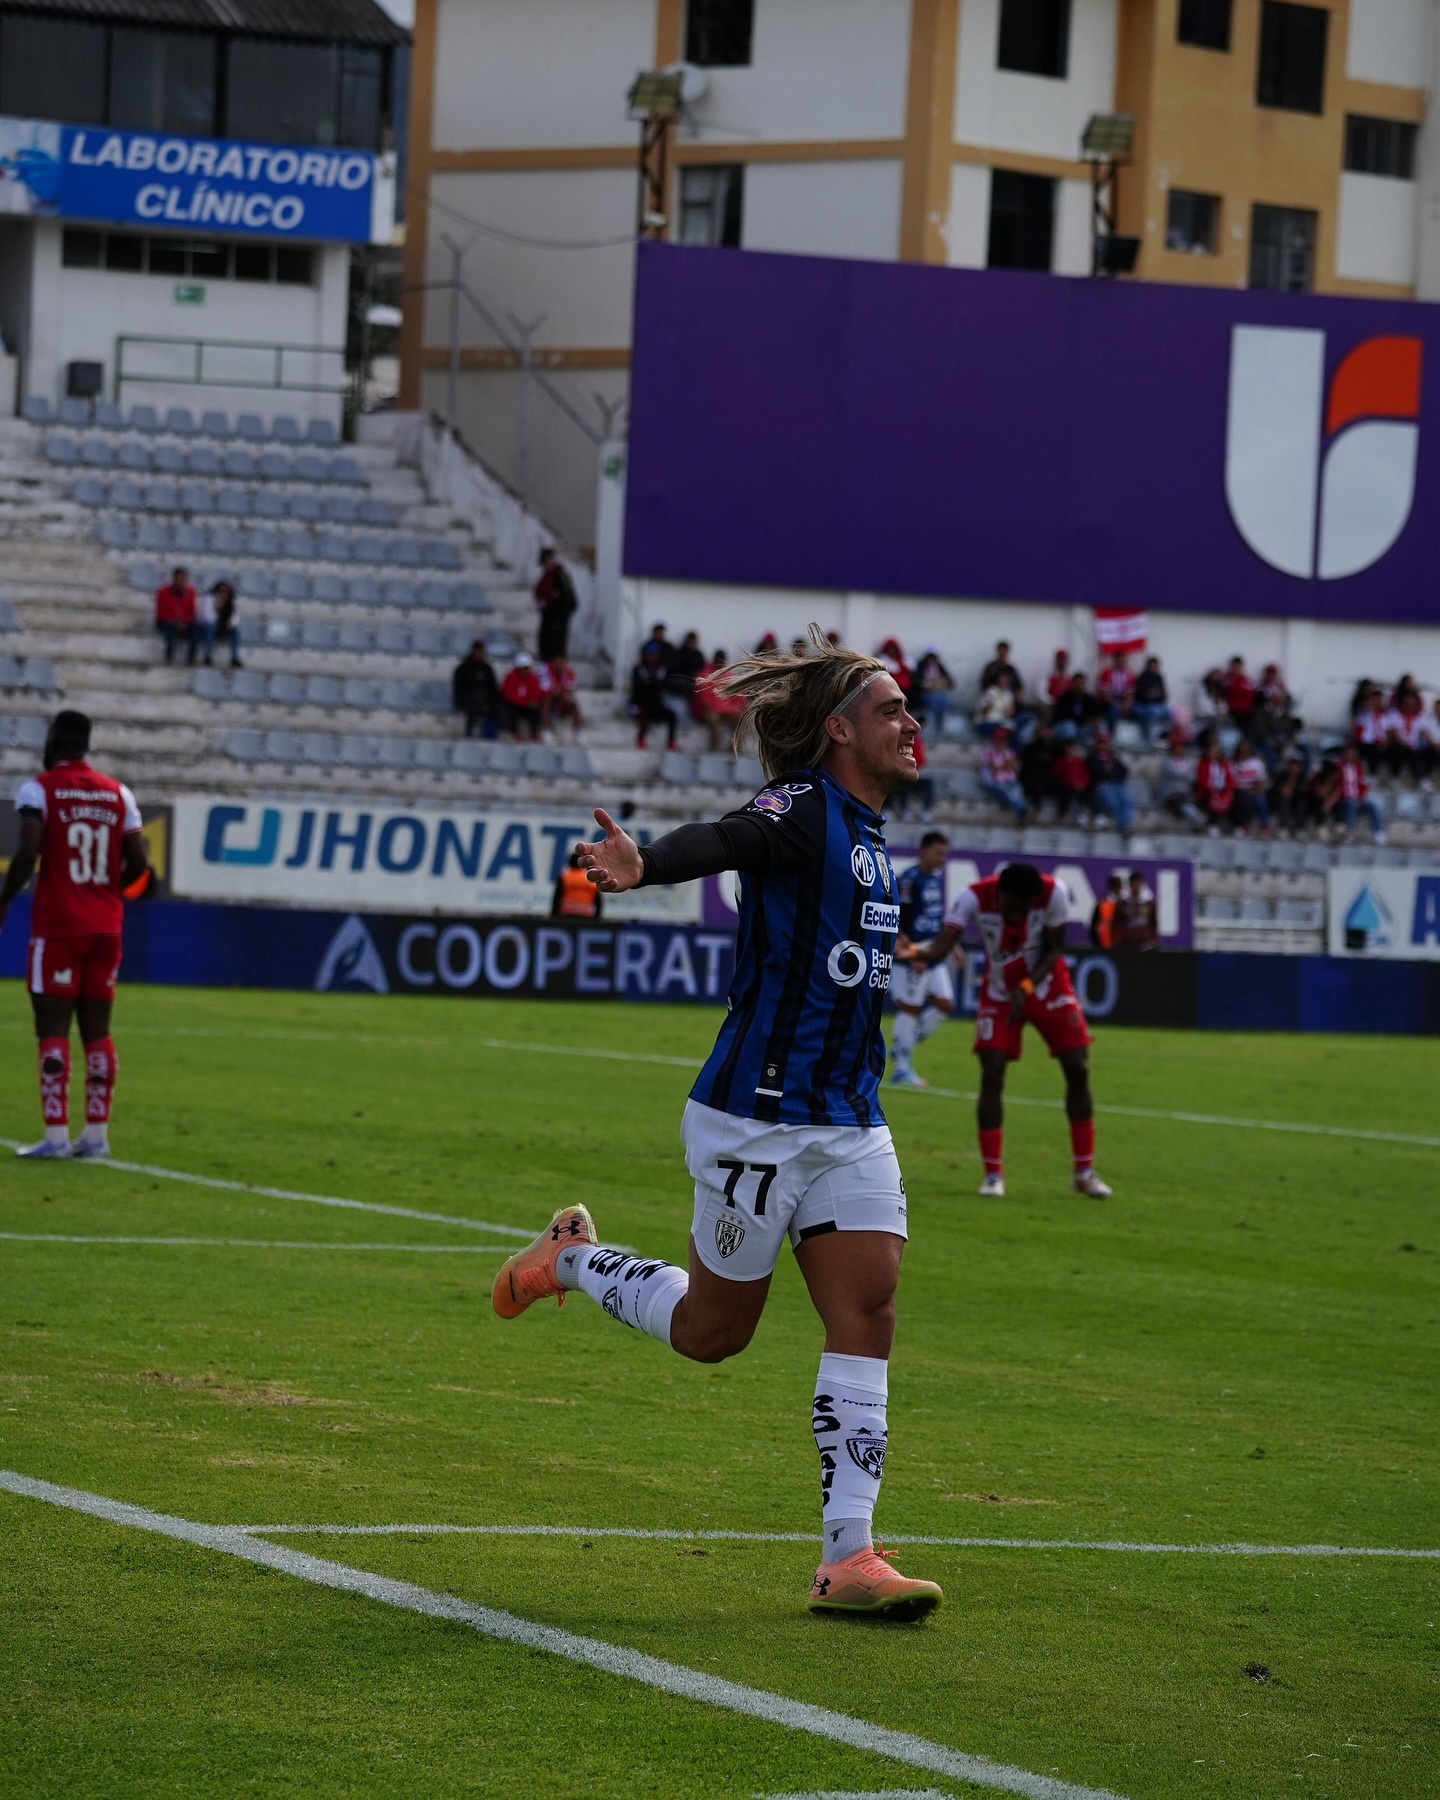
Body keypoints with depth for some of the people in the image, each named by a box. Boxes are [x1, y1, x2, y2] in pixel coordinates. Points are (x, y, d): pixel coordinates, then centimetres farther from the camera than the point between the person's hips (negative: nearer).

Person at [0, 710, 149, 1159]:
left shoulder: (39, 790, -6)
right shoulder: (118, 794, 9)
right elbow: (138, 863, 5)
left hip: (58, 927, -5)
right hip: (106, 927, 5)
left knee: (53, 1027, -3)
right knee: (97, 1029, 9)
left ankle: (56, 1134, -9)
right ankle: (96, 1134, 8)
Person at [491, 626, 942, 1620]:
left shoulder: (868, 836, 13)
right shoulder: (803, 809, -14)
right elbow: (721, 840, -36)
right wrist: (643, 866, -53)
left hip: (850, 1124, 8)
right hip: (757, 1117, -7)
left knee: (868, 1313, -6)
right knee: (712, 1331, 5)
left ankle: (850, 1557, -6)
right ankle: (572, 1258, 34)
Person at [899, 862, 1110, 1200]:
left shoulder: (1054, 893, -26)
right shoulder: (976, 898, -28)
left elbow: (1054, 950, -14)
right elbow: (942, 946, -36)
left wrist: (1027, 987, -26)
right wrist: (915, 952, -58)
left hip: (1047, 985, 1)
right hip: (1000, 992, -1)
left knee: (1078, 1070, -3)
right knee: (991, 1074, -14)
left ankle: (1084, 1171, 11)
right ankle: (993, 1173, -4)